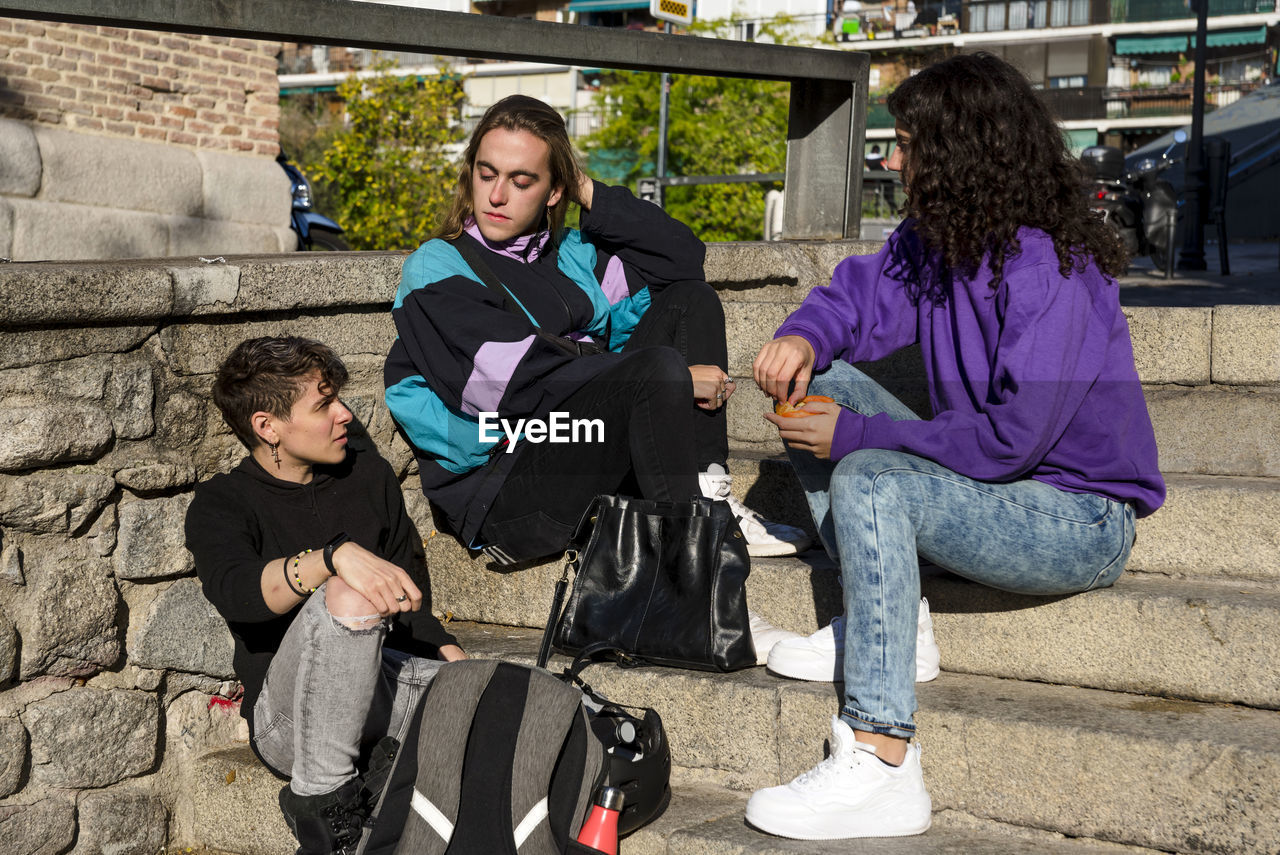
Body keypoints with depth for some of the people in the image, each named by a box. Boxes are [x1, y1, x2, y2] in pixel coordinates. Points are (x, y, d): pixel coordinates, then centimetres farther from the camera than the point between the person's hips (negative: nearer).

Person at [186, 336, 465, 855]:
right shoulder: (221, 506, -3)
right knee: (347, 597, -35)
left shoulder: (369, 475, 12)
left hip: (384, 684, 5)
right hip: (289, 717, -4)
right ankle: (320, 795, -22)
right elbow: (236, 591, -26)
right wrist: (337, 555, -42)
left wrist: (450, 652, -2)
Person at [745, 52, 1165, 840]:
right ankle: (879, 616, -1)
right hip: (992, 486, 9)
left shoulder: (1050, 274, -24)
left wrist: (857, 436, -21)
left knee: (868, 478, -32)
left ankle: (882, 765, -32)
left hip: (1079, 520, -9)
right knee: (820, 383, 5)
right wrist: (803, 336, -17)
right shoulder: (937, 242, 3)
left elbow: (1010, 439, -27)